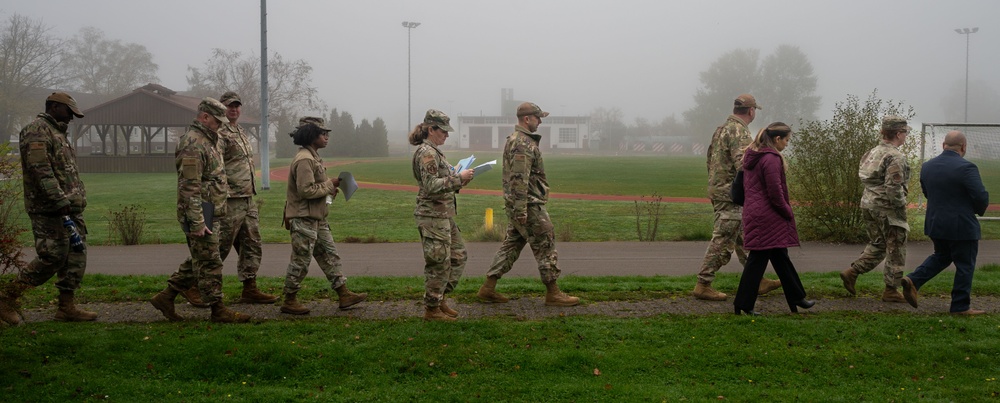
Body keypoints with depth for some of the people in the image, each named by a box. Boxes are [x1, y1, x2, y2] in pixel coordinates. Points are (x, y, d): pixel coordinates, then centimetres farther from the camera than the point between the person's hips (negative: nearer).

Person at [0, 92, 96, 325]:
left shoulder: (58, 132, 22)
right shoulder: (37, 131, -10)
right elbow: (41, 171, -20)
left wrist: (75, 202, 19)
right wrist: (61, 202, -24)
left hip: (69, 208, 10)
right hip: (48, 210, -10)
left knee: (76, 255, 7)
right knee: (52, 258, -9)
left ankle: (67, 307, 12)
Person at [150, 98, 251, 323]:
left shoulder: (211, 141, 16)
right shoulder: (193, 144, -17)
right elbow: (190, 187, -22)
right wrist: (197, 222, -24)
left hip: (210, 213, 10)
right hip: (200, 214, -10)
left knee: (199, 261, 16)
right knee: (209, 263, -3)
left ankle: (165, 297, 23)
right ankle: (218, 310, 5)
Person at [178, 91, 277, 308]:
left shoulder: (241, 132, 18)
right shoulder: (219, 134, -12)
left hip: (248, 200, 9)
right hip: (230, 202, -9)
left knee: (252, 245, 10)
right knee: (219, 247, -3)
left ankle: (250, 289, 17)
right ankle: (192, 286, 10)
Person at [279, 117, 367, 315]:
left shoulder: (313, 157, 14)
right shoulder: (304, 160, -18)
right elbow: (306, 190, -24)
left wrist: (330, 188, 9)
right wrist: (330, 185, -14)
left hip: (317, 218, 10)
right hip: (304, 218, -10)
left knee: (329, 255, 11)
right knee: (301, 260, -1)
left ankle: (344, 295, 15)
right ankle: (289, 302, 10)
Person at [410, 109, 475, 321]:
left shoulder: (434, 151, 16)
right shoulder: (426, 153, -15)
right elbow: (431, 186, -24)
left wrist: (459, 179, 7)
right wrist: (459, 178, -20)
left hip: (444, 215, 11)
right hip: (433, 216, -11)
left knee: (459, 255, 16)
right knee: (439, 262, -3)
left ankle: (439, 298, 25)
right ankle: (431, 309, 9)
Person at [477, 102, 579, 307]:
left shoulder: (515, 139, 17)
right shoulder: (523, 144, -17)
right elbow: (519, 179, -24)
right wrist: (521, 210, -25)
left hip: (517, 204, 10)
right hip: (528, 205, -10)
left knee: (511, 245, 13)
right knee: (545, 246, -3)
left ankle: (488, 288, 14)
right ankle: (553, 293, 4)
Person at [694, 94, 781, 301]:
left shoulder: (721, 129, 16)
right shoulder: (739, 131, -15)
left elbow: (710, 158, 21)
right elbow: (742, 164, -25)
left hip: (717, 189, 10)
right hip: (731, 194, -10)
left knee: (745, 239, 16)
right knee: (722, 242, -6)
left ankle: (758, 281, 23)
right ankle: (703, 286, -3)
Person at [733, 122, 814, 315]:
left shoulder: (752, 156, 13)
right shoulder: (771, 159, -17)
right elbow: (775, 193, -20)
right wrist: (788, 213, -4)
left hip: (754, 211, 10)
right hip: (767, 217, -10)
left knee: (781, 258, 17)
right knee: (758, 259, -3)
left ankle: (796, 299, 27)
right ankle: (743, 305, 3)